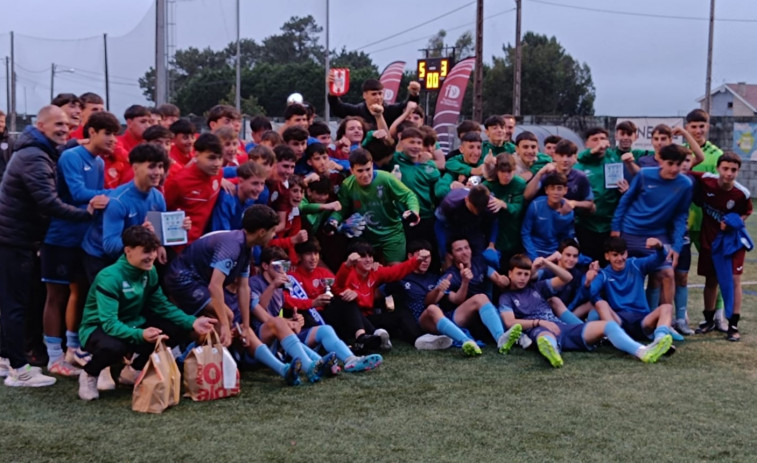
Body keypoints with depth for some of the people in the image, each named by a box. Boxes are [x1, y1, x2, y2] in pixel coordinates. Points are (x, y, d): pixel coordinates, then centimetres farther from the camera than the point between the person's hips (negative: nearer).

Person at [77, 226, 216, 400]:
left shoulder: (149, 271, -6)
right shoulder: (109, 277, -28)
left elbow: (162, 306, 1)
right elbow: (109, 323, -34)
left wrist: (192, 322, -14)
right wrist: (140, 335, -51)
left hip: (132, 325, 7)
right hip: (99, 329, -7)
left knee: (179, 331, -11)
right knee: (113, 346, -42)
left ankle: (135, 370, 10)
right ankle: (89, 374, -5)